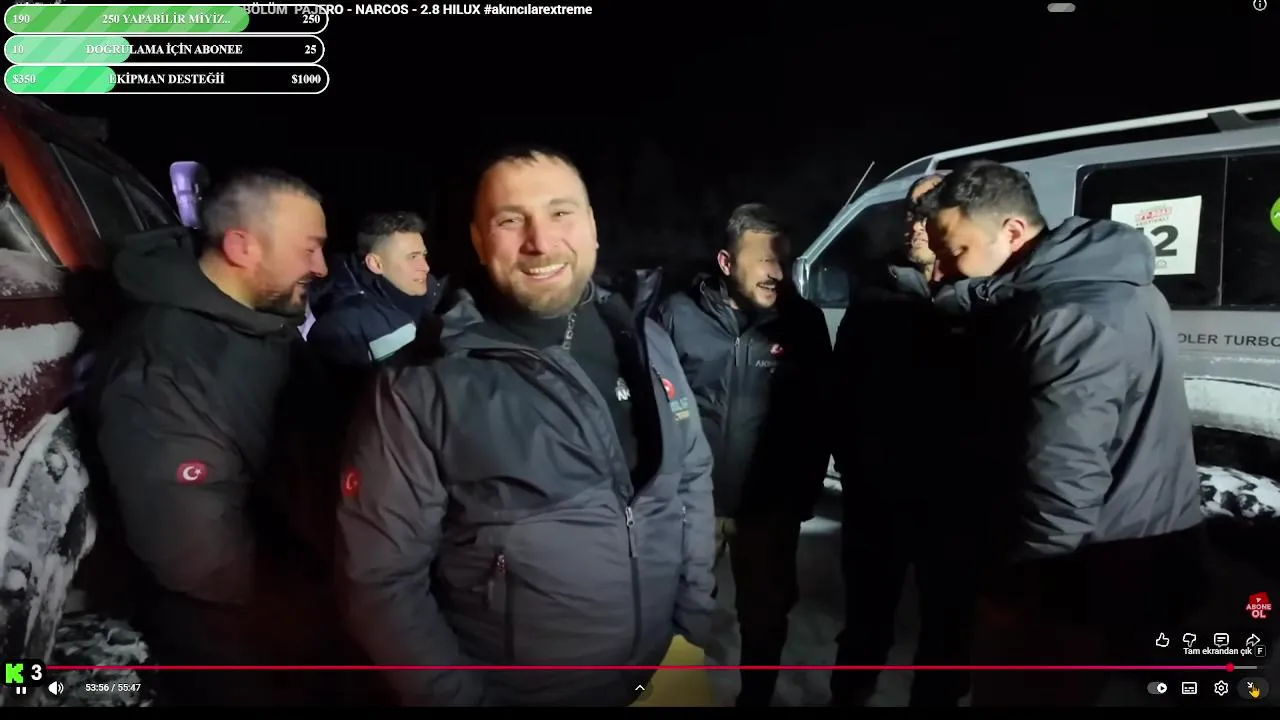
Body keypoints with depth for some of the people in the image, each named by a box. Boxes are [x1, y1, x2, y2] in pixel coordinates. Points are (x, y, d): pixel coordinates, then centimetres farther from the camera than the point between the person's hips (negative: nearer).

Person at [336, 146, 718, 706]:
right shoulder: (421, 386, -17)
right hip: (511, 691, -4)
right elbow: (382, 576, -13)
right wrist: (461, 697, -13)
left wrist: (696, 624, 5)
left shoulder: (646, 342, -2)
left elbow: (692, 482, 6)